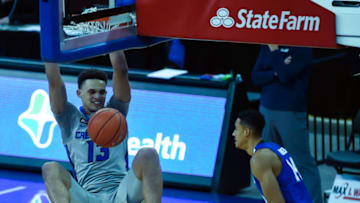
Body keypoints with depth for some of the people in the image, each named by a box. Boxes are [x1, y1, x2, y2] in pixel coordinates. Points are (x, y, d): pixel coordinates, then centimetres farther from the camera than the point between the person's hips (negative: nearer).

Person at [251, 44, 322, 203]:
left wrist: (274, 50, -17)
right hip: (266, 109, 6)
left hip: (291, 112, -6)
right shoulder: (267, 46, 9)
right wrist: (276, 73, -13)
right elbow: (255, 77, 3)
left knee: (302, 163, -3)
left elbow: (285, 76, -20)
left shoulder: (302, 48, -9)